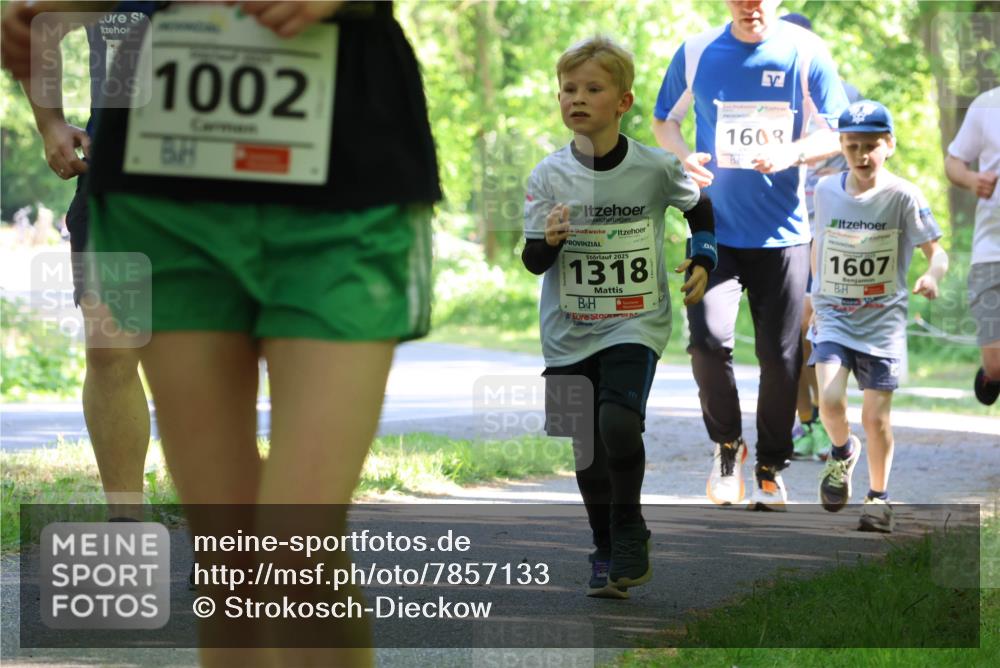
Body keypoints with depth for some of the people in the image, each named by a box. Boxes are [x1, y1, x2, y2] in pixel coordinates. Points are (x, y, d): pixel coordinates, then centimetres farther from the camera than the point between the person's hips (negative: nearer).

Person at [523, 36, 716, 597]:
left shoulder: (656, 167, -7)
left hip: (635, 325, -2)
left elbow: (700, 207, 14)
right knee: (588, 451, 7)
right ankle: (607, 551, 28)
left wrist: (703, 261, 1)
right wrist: (549, 239, -24)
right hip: (569, 332, 2)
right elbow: (532, 262, -4)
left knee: (619, 425, -23)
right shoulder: (549, 176, -6)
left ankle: (630, 533, 0)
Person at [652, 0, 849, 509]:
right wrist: (685, 157, -9)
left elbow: (837, 134, 0)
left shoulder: (806, 53, -3)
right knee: (708, 337, -17)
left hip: (782, 233, 0)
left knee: (780, 356, 3)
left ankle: (771, 469, 22)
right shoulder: (696, 53, 1)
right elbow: (663, 121, 14)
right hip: (715, 230, 0)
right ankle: (727, 444, 8)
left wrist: (791, 154, -21)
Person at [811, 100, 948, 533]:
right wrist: (814, 294, 20)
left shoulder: (902, 195, -8)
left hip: (883, 318, -2)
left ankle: (879, 496, 19)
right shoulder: (826, 191, 2)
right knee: (830, 401, -17)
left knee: (876, 416, -2)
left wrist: (932, 277, -30)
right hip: (833, 314, 2)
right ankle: (842, 453, 16)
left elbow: (936, 251, -9)